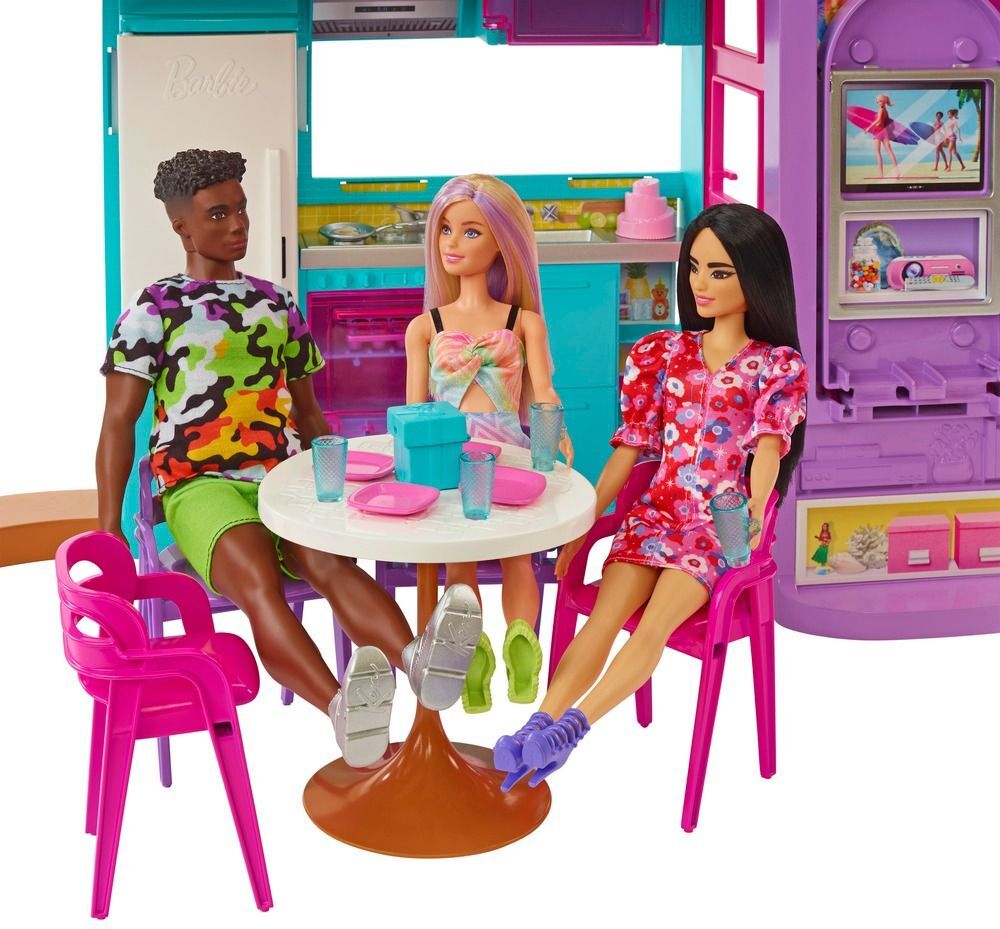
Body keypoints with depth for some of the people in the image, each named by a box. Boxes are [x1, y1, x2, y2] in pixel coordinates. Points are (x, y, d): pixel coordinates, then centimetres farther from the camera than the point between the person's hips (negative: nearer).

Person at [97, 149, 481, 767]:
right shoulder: (154, 309, 8)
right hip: (201, 484, -3)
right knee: (256, 578, -37)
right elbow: (119, 422, 3)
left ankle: (418, 660, -62)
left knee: (329, 562, -32)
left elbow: (309, 412, 27)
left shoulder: (276, 303, 22)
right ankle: (345, 709, -62)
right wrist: (108, 528, -6)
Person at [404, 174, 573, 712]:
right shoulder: (425, 327, 23)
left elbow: (542, 391, 4)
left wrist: (556, 435, -21)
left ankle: (520, 640, -30)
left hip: (508, 449, 0)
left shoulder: (524, 322, 20)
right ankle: (470, 649, -33)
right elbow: (414, 407, 14)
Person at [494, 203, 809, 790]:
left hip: (725, 525, -3)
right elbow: (629, 449, 10)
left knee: (657, 619, -29)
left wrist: (754, 511, -31)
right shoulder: (661, 354, 13)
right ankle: (539, 725, -38)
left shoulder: (779, 366, 3)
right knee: (605, 617, -23)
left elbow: (769, 446, -13)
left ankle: (573, 725, -41)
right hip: (658, 512, 3)